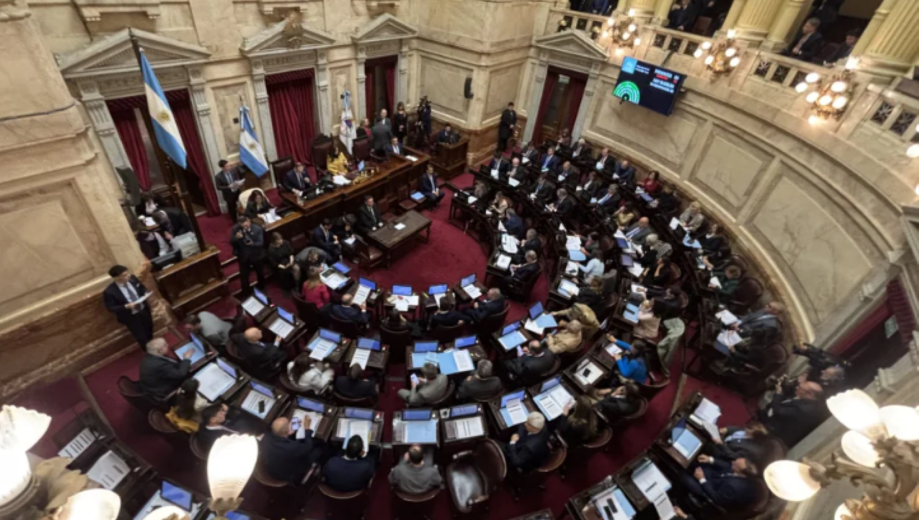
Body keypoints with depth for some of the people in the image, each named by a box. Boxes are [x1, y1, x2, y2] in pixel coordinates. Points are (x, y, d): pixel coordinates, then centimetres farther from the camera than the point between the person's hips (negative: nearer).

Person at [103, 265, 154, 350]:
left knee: (149, 331, 28)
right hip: (130, 317, -5)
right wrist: (126, 306, -34)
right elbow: (111, 308, -19)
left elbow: (142, 288, 4)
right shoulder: (109, 292, -28)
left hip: (144, 310, 5)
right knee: (141, 338, 12)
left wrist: (145, 294, -17)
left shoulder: (132, 278, -15)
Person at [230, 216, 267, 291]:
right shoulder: (235, 229, -16)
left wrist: (252, 243, -43)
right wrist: (236, 237, -34)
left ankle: (261, 289, 51)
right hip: (243, 257, 0)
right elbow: (231, 242, -11)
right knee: (244, 276, 9)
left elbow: (261, 243, -21)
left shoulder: (258, 229, -21)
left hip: (256, 255, 0)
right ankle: (245, 293, 32)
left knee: (260, 273, 24)